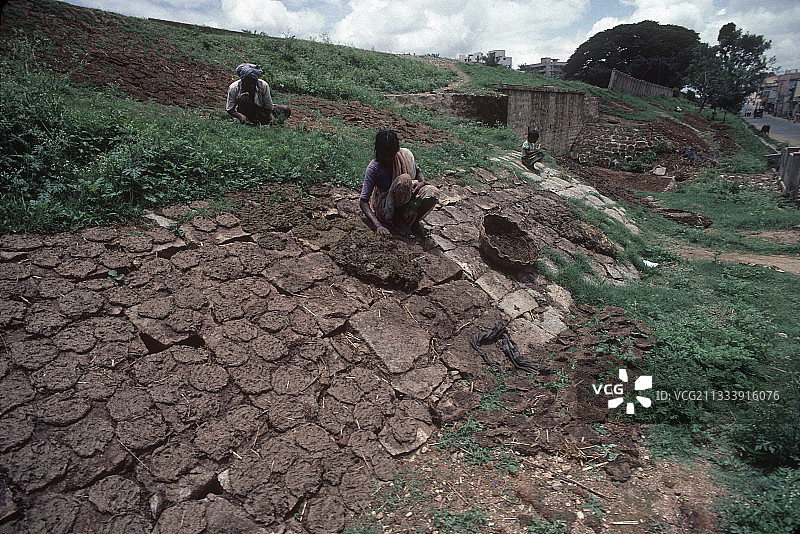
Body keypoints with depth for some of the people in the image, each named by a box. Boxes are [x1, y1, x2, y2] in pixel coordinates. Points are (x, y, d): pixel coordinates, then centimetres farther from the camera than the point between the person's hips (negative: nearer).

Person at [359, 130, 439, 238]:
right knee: (404, 179, -32)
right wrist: (377, 225, -34)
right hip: (385, 208, -4)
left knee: (433, 192, -25)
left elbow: (418, 172, 12)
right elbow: (363, 201, -20)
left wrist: (422, 182, -13)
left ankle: (413, 221, 1)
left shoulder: (404, 155, -7)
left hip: (405, 203, 5)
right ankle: (397, 221, -13)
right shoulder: (373, 168, -19)